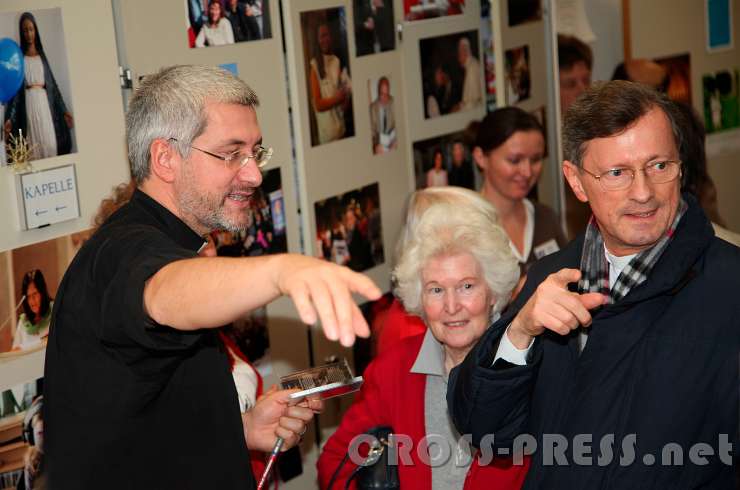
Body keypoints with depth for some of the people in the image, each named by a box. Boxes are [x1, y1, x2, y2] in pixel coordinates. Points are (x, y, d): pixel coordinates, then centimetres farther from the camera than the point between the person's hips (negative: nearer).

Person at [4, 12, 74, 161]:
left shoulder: (41, 55, 15)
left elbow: (52, 84, 13)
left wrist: (64, 111, 8)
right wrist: (10, 118, -10)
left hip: (44, 103, 3)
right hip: (28, 104, -3)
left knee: (50, 143, -4)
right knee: (34, 145, -5)